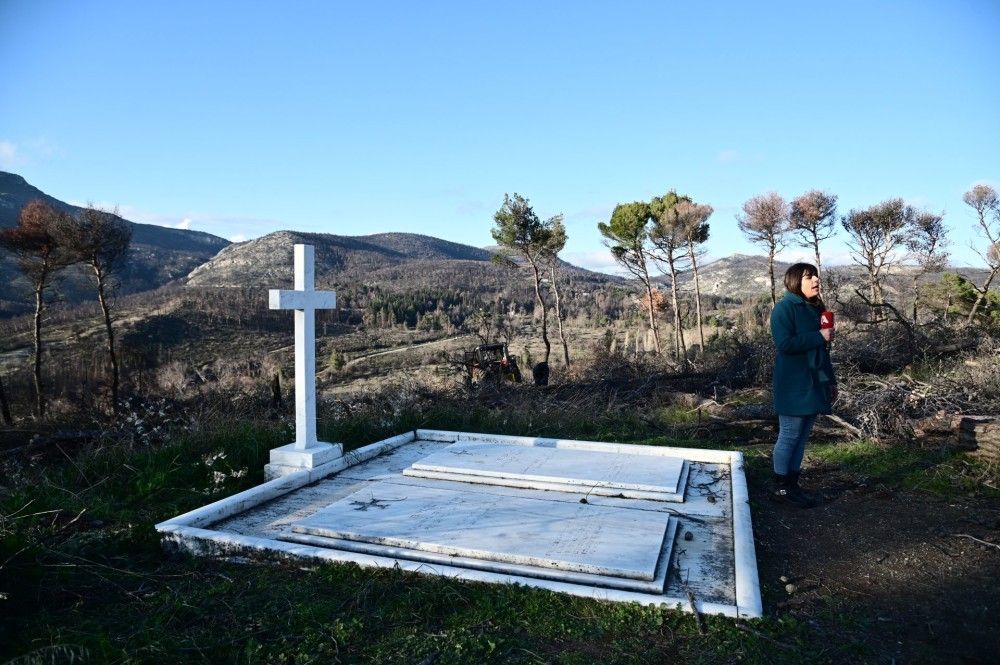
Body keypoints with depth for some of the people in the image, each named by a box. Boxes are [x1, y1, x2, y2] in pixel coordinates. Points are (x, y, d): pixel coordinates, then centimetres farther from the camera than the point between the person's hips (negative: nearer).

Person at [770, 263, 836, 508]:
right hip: (794, 385, -8)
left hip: (813, 384, 8)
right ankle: (781, 487, 8)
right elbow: (785, 343, -22)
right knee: (789, 436, -2)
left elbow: (822, 349, 20)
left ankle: (792, 484, 20)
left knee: (802, 436, 11)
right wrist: (818, 337, -17)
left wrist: (831, 380, 17)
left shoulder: (815, 308, 15)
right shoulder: (785, 308, -10)